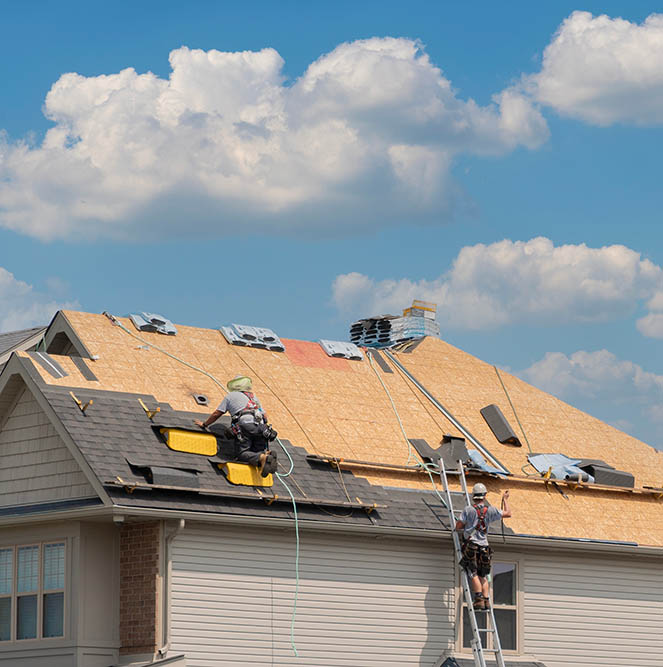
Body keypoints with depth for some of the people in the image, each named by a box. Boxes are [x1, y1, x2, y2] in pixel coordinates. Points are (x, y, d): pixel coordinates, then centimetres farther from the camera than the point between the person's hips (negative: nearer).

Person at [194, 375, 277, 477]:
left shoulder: (230, 396, 21)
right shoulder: (253, 396, 33)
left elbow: (217, 414, 20)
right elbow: (264, 415, 34)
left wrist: (204, 424, 33)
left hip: (245, 424, -4)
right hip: (261, 425, 4)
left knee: (243, 454, -8)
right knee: (259, 452, 7)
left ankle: (262, 458, -37)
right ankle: (269, 455, -28)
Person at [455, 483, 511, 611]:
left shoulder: (468, 509, -4)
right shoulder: (490, 510, 3)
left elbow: (458, 526, -4)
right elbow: (508, 513, 15)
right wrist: (505, 499, 30)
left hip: (470, 545, -3)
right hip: (484, 546, 3)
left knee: (473, 573, -6)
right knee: (483, 576, 11)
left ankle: (479, 598, -18)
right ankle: (486, 600, 2)